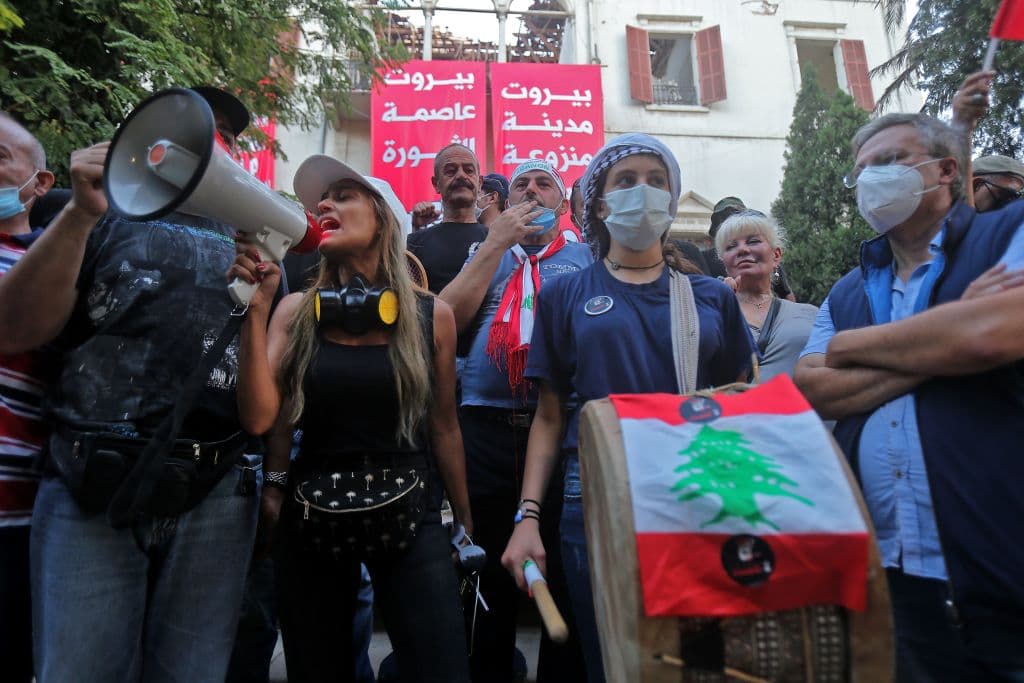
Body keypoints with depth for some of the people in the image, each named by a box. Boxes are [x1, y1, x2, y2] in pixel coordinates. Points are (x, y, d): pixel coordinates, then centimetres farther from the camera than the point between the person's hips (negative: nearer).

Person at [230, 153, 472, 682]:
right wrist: (256, 309, -15)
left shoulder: (431, 315, -3)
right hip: (311, 515, 2)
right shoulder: (297, 311, 0)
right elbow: (260, 418, -11)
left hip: (408, 513, -1)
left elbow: (443, 429, 4)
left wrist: (465, 522, 10)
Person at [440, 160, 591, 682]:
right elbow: (447, 320, 0)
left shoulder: (587, 257, 12)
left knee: (565, 576, 9)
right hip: (486, 429, 2)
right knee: (488, 575, 13)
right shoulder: (485, 254, 17)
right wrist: (497, 243, -1)